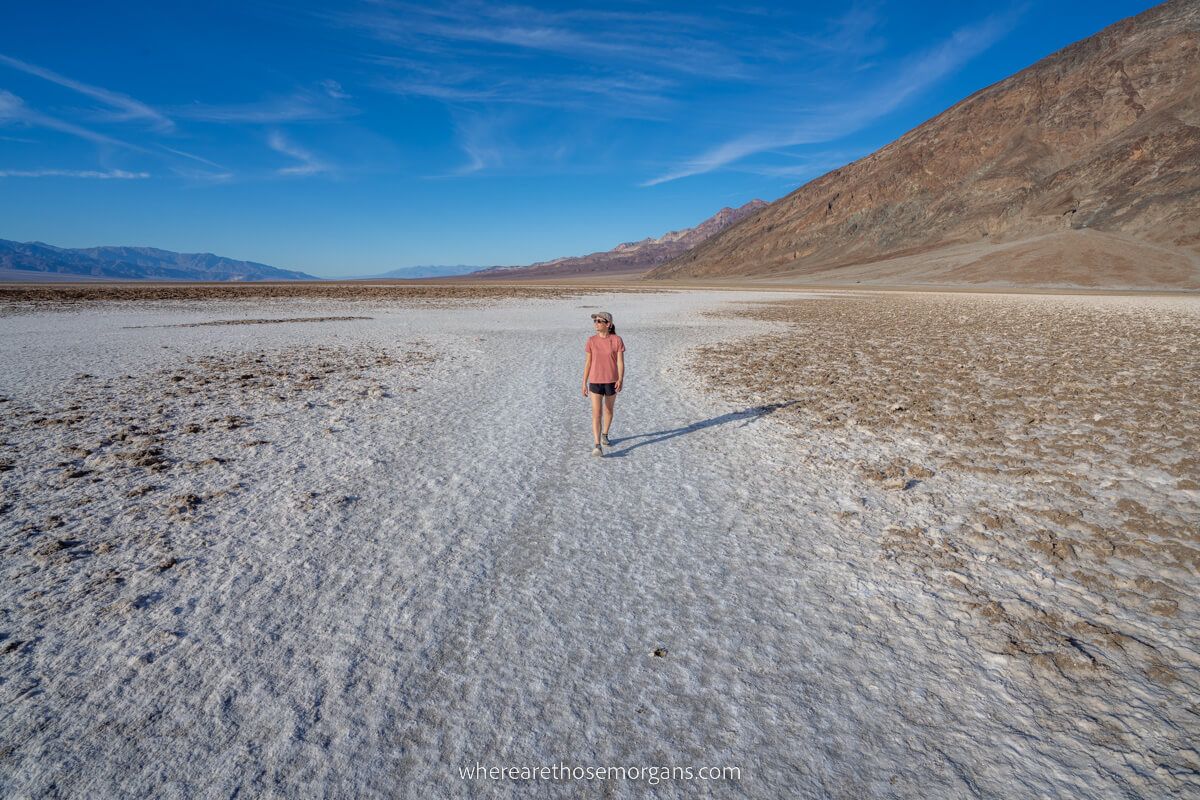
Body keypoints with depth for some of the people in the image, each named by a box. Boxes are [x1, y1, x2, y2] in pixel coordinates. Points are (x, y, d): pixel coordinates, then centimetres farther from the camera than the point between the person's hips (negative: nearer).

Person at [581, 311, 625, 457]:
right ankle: (597, 445, -12)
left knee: (609, 410, 17)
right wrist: (584, 383, 3)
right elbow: (587, 363, 4)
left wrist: (620, 380, -21)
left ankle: (604, 435, 40)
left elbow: (620, 362, -8)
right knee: (596, 413, -10)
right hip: (595, 382, 0)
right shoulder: (591, 341, -1)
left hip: (611, 381, 0)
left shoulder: (617, 340, -6)